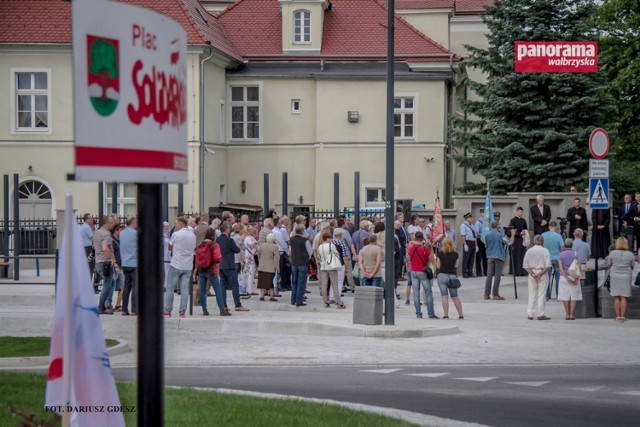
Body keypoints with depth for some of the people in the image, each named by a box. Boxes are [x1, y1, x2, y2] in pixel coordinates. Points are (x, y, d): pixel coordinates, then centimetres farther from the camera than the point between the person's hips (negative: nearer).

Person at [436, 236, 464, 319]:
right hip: (452, 276, 2)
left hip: (442, 275, -2)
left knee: (444, 296, -1)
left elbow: (438, 266, -3)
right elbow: (456, 266, 3)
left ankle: (446, 315, -6)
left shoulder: (441, 254, -5)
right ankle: (461, 314, 12)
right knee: (455, 297, 11)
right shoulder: (455, 254, -2)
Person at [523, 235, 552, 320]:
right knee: (541, 295, 2)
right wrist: (540, 274, -11)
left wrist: (533, 274, -6)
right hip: (543, 274, -2)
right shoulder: (545, 251, -4)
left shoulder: (529, 251, 3)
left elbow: (525, 266, 0)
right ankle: (541, 315, 0)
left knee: (532, 295, 7)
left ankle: (530, 314, 6)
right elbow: (547, 265, -12)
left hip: (531, 273, 2)